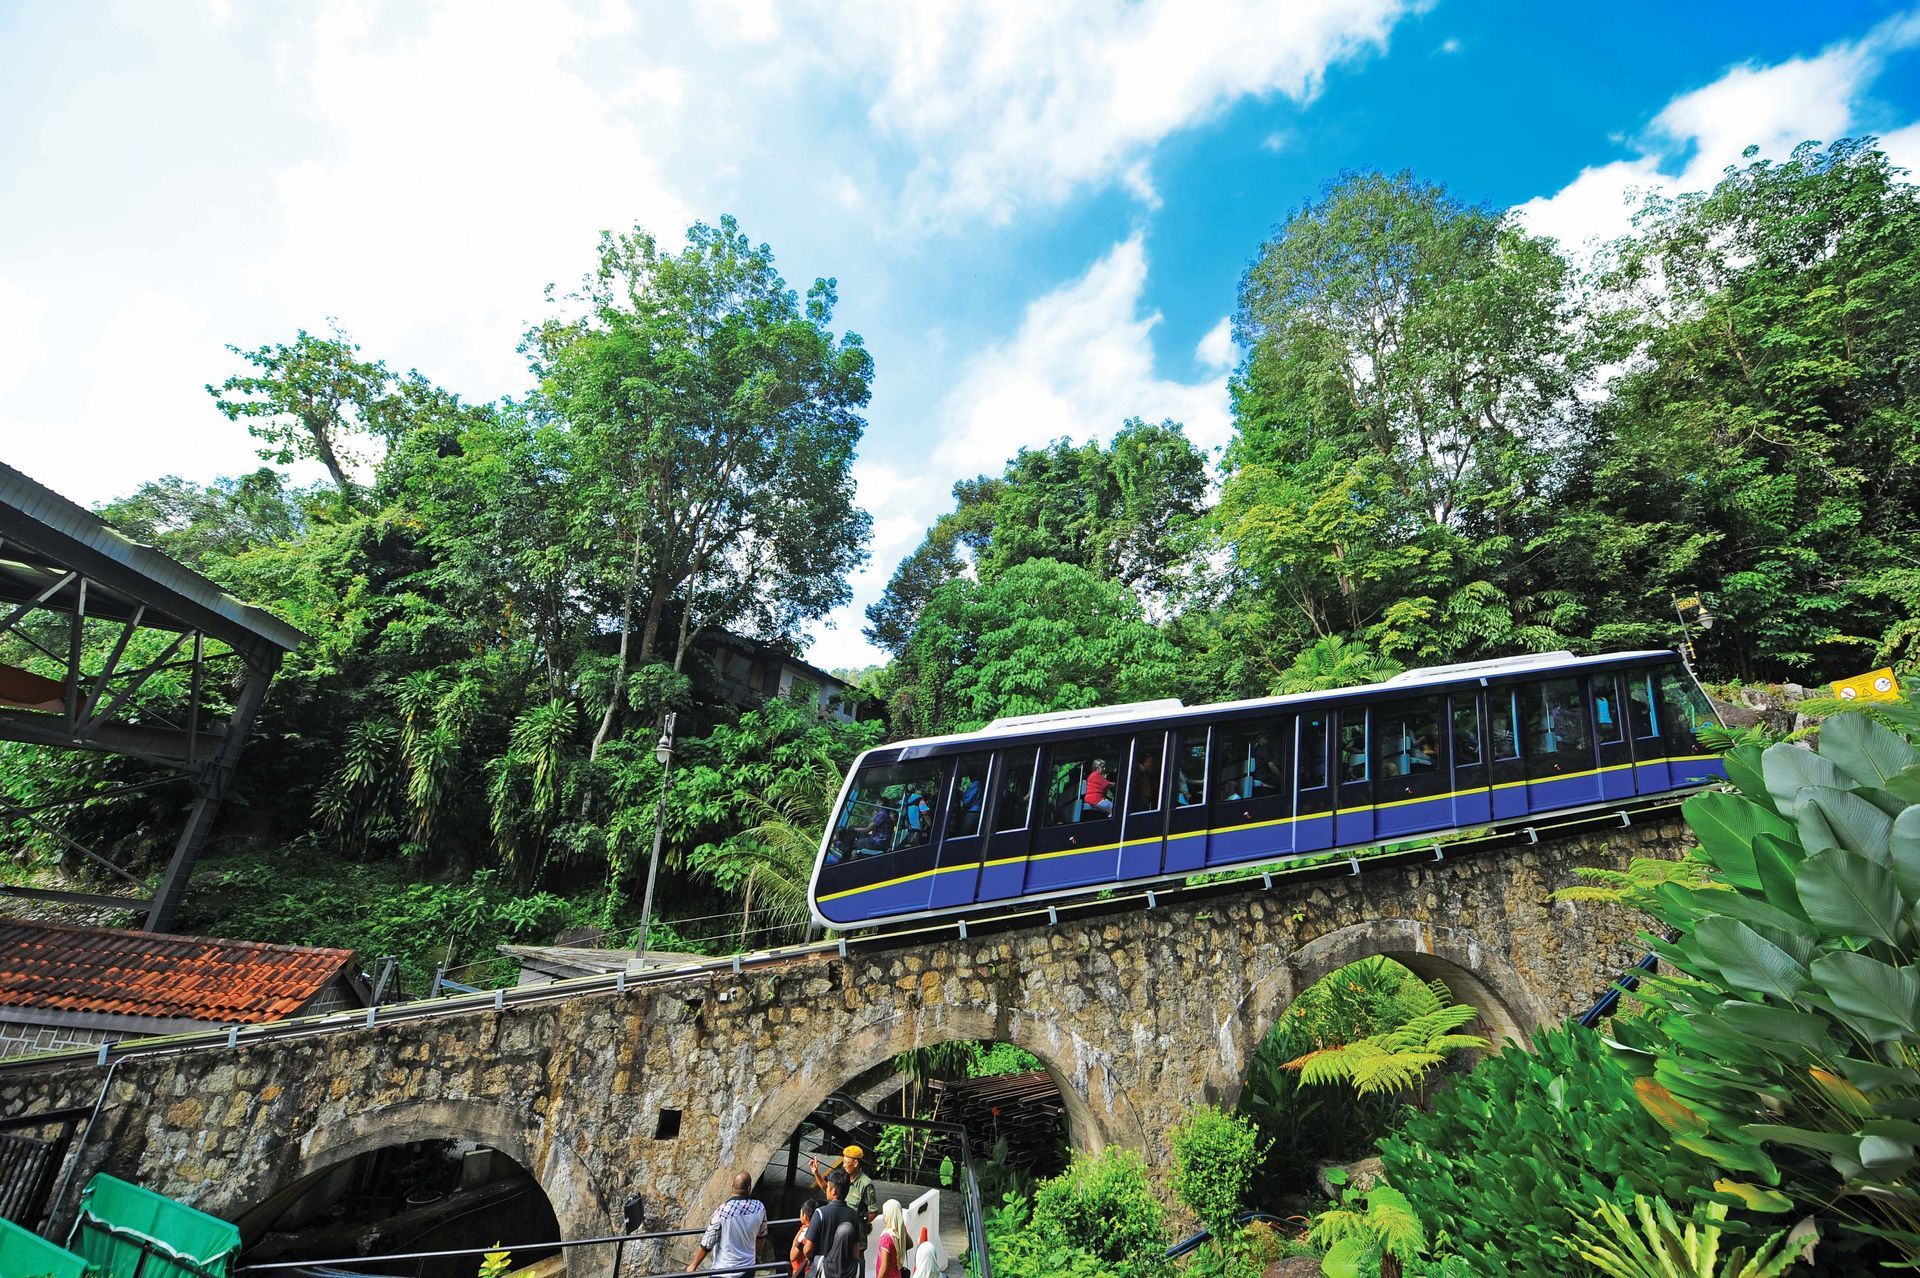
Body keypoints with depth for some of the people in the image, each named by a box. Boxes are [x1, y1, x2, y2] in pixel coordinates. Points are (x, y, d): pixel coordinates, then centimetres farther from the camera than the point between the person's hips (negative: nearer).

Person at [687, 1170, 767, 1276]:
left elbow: (707, 1244, -16)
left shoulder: (722, 1212, -26)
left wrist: (694, 1265, 2)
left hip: (725, 1271, -3)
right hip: (748, 1268, 3)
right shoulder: (759, 1207, -14)